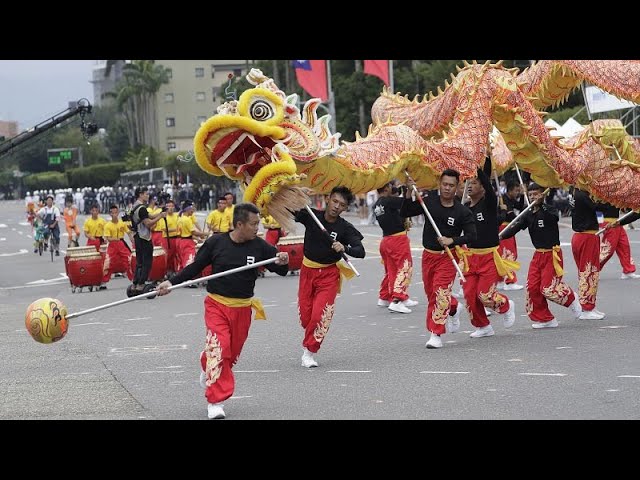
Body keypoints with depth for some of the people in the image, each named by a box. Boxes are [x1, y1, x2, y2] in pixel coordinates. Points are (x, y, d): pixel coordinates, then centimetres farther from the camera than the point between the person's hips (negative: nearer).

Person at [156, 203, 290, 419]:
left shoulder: (259, 246, -6)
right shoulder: (216, 242, -9)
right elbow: (195, 267, 1)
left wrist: (283, 262, -24)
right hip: (216, 304, -3)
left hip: (242, 308, 3)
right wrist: (171, 282, -7)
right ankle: (215, 402, -7)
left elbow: (281, 270, -1)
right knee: (218, 348, -15)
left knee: (232, 352, 13)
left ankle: (208, 369, 47)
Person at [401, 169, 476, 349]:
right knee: (431, 293, 16)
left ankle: (436, 334, -11)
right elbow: (405, 213, -4)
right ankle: (453, 308, 47)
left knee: (441, 292, -16)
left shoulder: (462, 211, -10)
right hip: (428, 255, 4)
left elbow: (471, 235, -9)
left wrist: (452, 240, -22)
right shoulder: (429, 201, -4)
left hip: (448, 256, -4)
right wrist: (410, 193, -18)